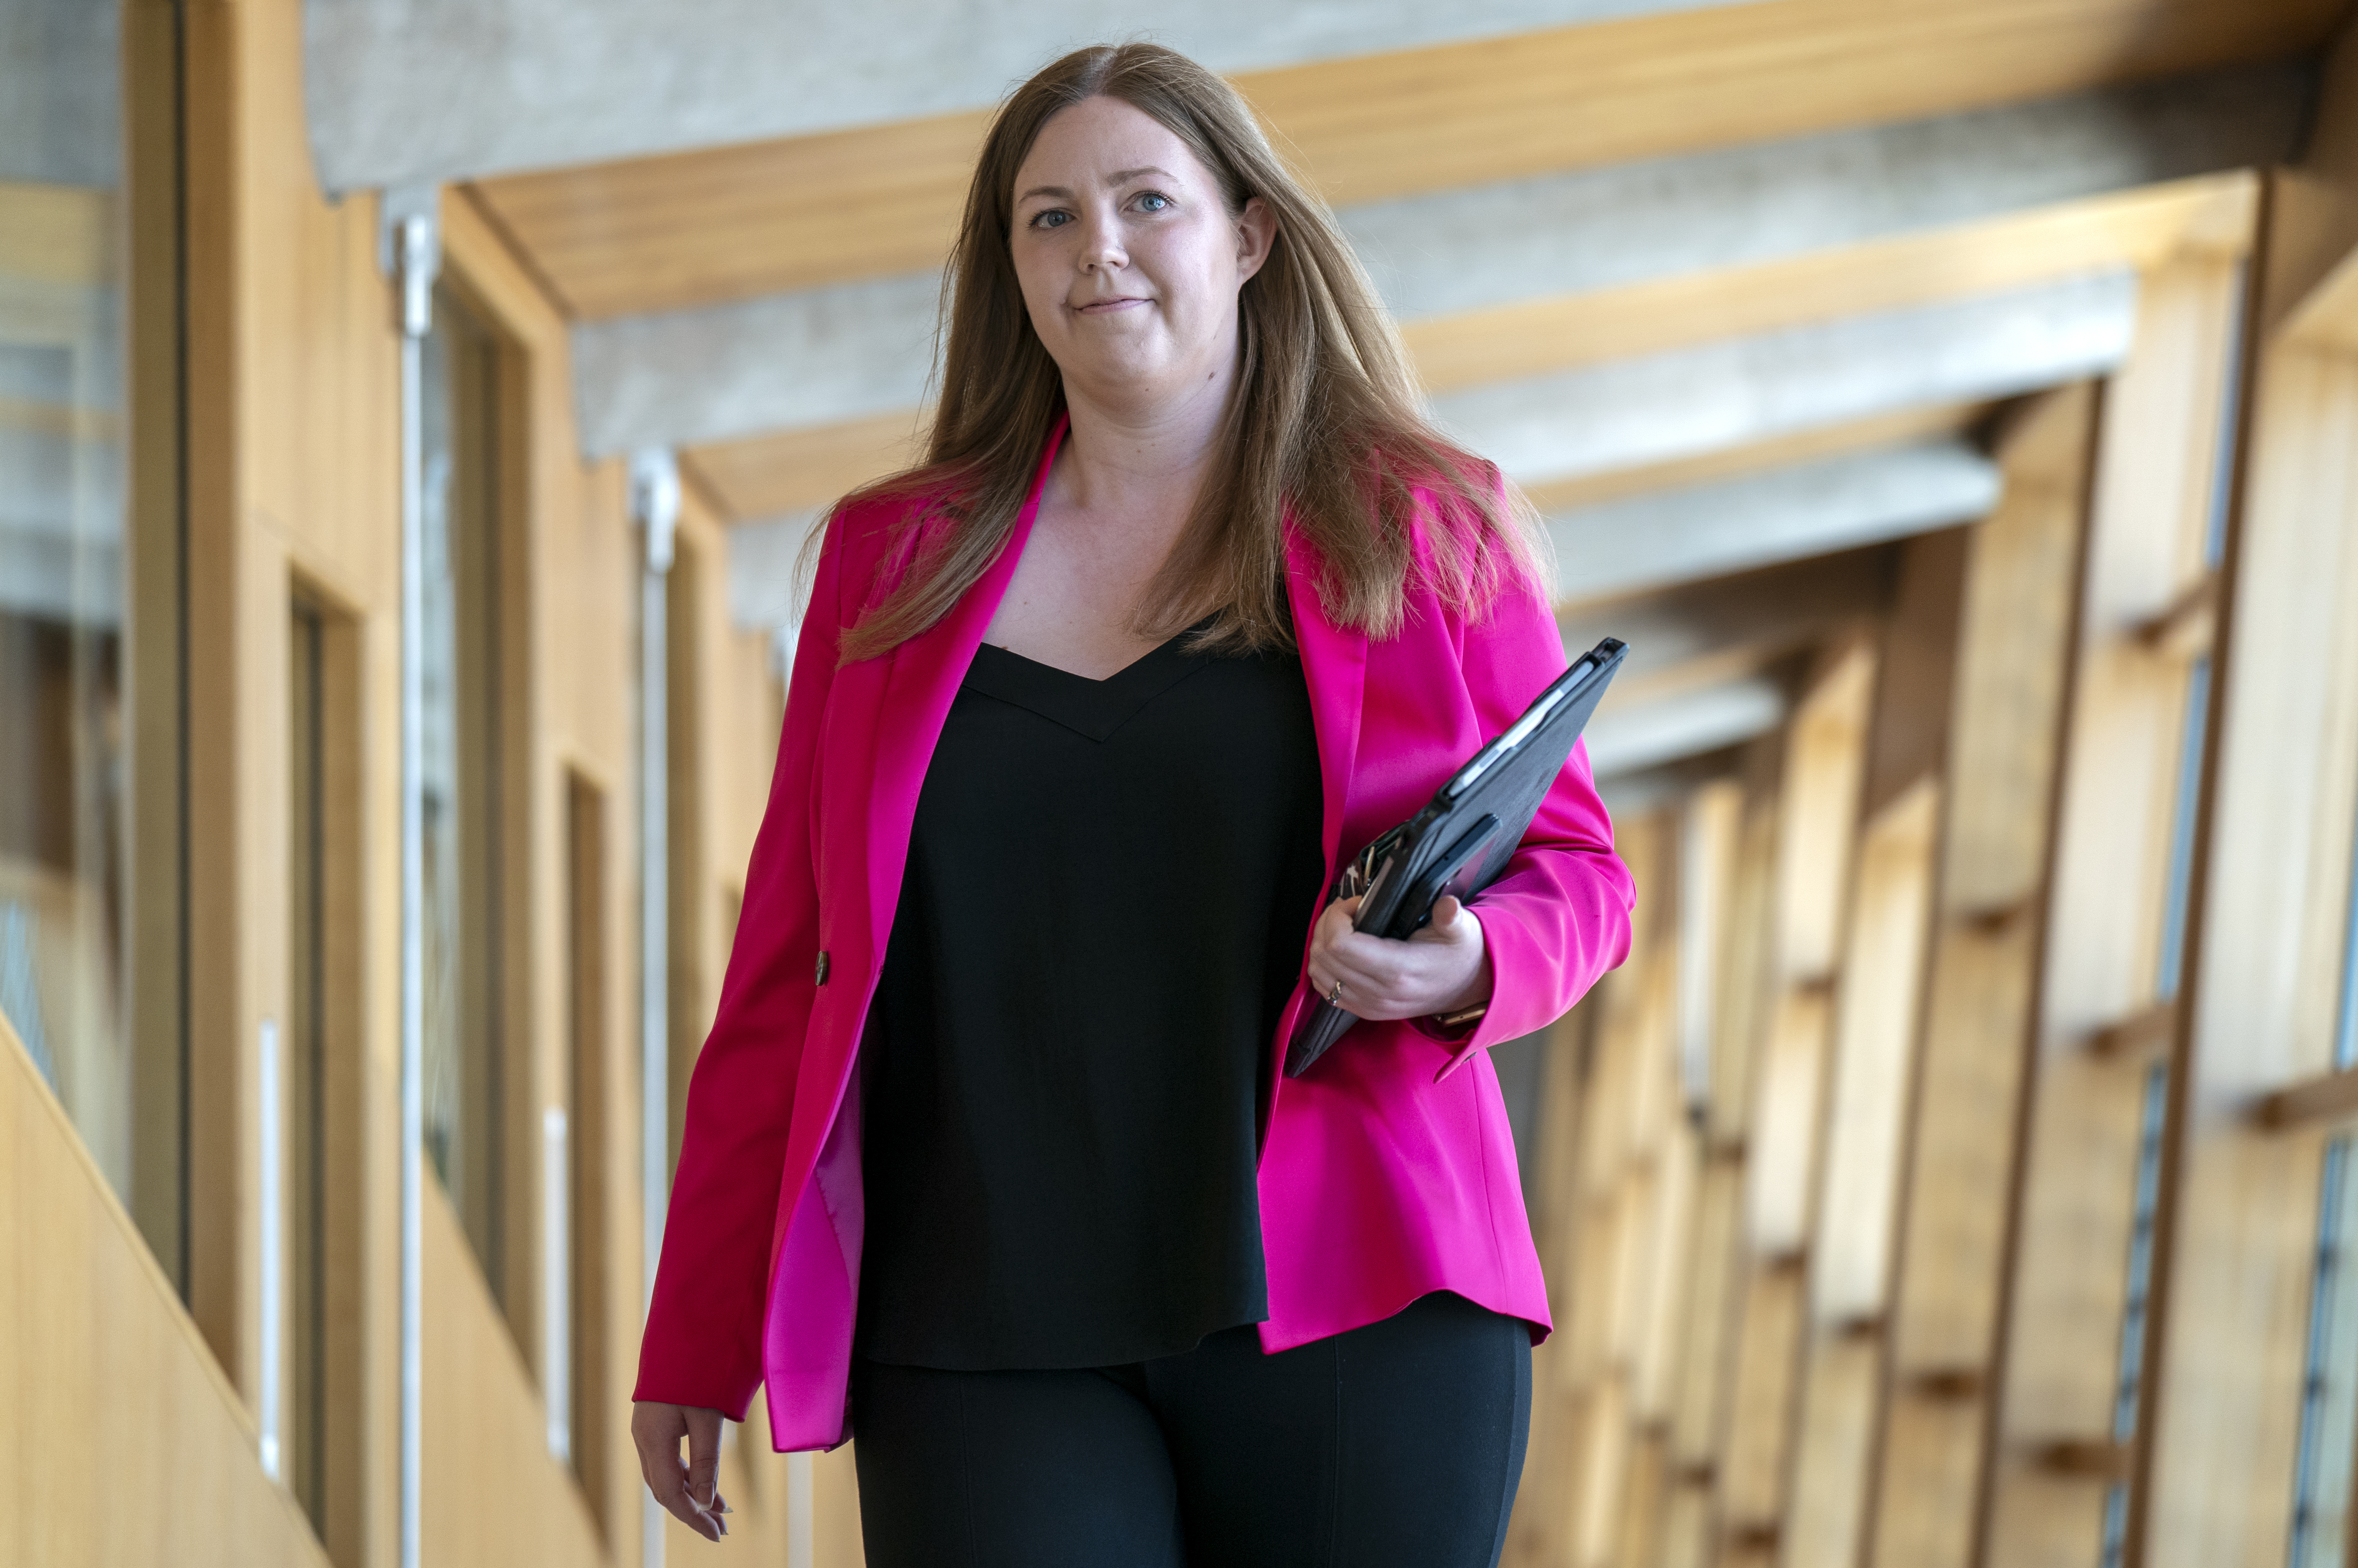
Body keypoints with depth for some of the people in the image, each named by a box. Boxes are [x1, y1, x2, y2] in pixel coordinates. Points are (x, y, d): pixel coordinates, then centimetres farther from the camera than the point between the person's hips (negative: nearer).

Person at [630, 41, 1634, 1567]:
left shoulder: (1426, 529, 7)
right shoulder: (896, 561, 12)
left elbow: (1571, 870, 10)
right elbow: (787, 963, 13)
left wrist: (1462, 967, -13)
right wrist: (697, 1342, 12)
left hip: (1351, 1313, -1)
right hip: (988, 1348, 1)